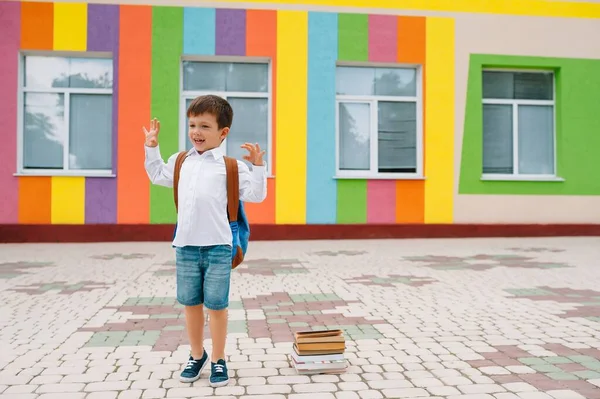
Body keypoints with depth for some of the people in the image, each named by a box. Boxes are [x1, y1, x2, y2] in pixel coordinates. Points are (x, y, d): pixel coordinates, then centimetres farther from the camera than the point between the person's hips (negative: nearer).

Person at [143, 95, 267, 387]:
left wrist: (258, 166, -16)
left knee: (216, 304, 3)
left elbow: (255, 195, -5)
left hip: (217, 245, -4)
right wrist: (151, 147, 24)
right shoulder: (180, 161, 13)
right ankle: (197, 355, 31)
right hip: (185, 245, 4)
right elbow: (158, 176, 29)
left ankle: (218, 360, 19)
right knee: (190, 303, 13)